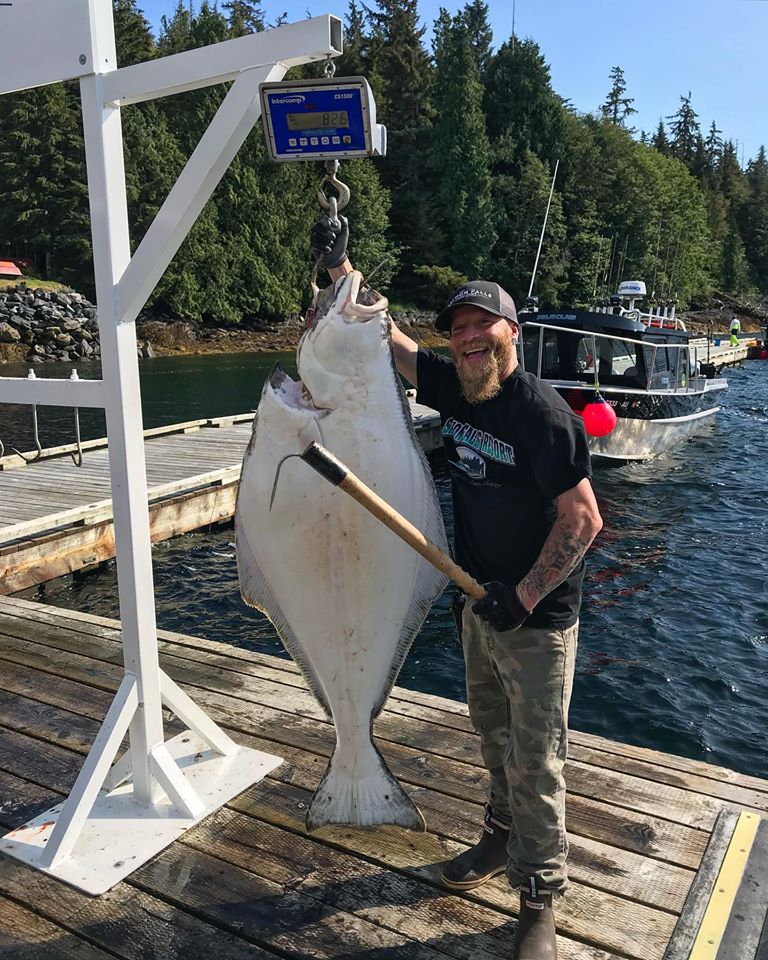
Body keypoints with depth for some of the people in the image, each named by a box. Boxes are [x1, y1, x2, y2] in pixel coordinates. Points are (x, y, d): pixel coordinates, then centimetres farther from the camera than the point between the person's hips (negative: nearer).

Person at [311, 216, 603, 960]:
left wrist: (525, 595, -23)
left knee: (535, 760, 3)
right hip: (481, 601, 7)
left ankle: (539, 899, 21)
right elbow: (386, 338, 11)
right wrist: (339, 268, 6)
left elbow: (584, 519, -22)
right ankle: (504, 836, 45)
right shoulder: (452, 388, -1)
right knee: (493, 732, 23)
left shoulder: (541, 413, -22)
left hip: (537, 618, -7)